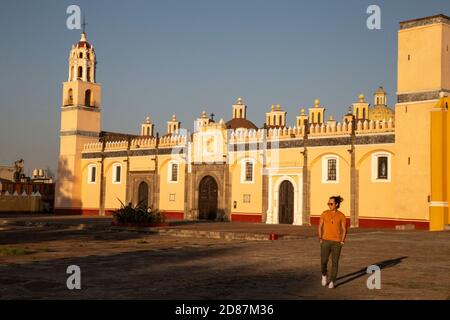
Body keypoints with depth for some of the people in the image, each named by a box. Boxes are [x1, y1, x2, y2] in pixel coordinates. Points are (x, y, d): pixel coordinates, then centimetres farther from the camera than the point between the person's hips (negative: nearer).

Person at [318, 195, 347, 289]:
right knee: (323, 262, -2)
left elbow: (344, 230, 2)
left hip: (336, 242, -1)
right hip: (325, 241, 1)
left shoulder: (341, 216, -1)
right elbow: (320, 227, 4)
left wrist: (342, 242, -9)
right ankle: (324, 275, 28)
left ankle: (332, 282, 8)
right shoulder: (324, 213, 1)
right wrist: (320, 239, -6)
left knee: (335, 262, -2)